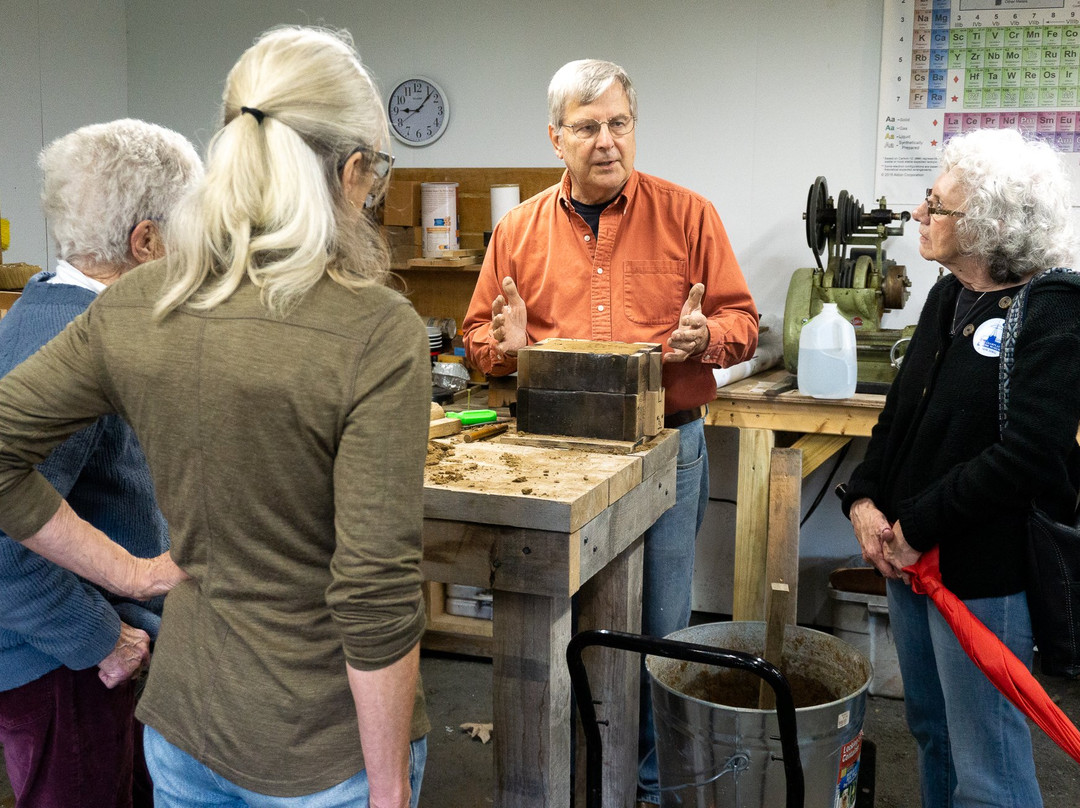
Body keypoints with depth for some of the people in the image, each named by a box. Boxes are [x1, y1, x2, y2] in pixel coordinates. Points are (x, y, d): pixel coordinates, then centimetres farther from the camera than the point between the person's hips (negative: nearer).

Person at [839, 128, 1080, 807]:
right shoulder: (950, 298, 9)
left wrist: (918, 528, -19)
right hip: (909, 556, 8)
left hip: (983, 571, -8)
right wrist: (864, 499, -2)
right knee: (930, 729, 23)